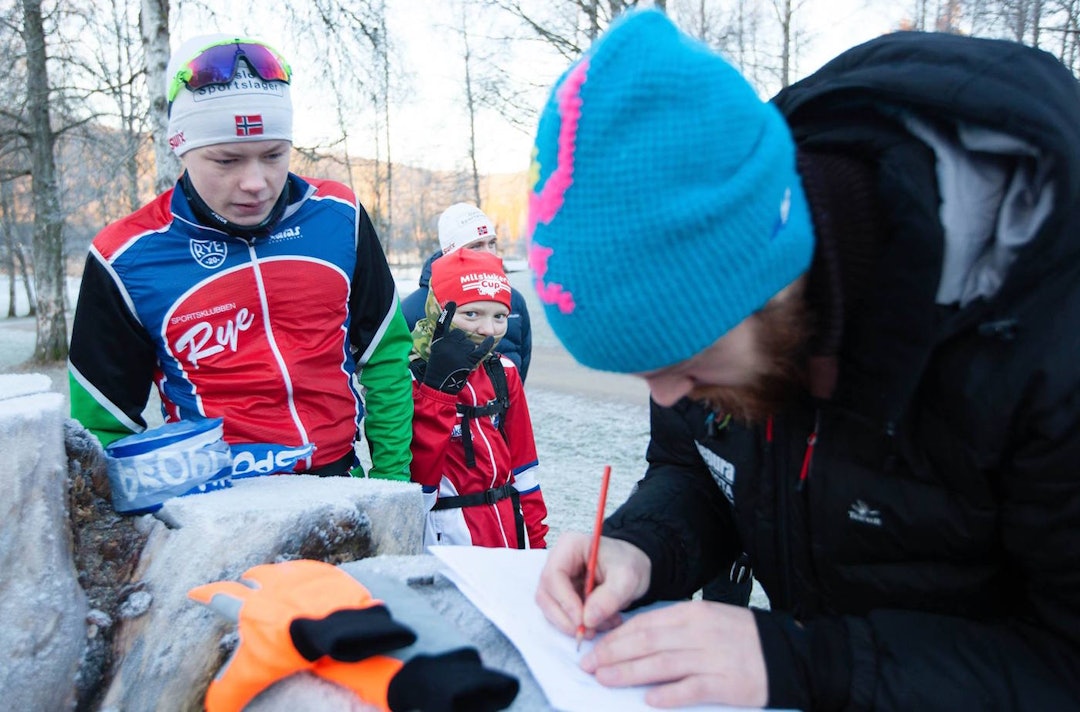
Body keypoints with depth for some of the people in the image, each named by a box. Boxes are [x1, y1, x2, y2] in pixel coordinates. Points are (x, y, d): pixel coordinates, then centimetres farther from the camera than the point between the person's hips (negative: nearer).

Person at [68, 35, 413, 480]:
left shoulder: (338, 217, 0)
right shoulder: (126, 257, -5)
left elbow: (385, 353, 11)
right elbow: (105, 424, 6)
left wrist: (393, 475, 9)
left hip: (340, 489, 1)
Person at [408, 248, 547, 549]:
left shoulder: (504, 373, 5)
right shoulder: (411, 377, -13)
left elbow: (521, 459, 10)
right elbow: (415, 478, -21)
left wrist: (535, 538, 11)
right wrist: (440, 386, -24)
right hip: (447, 537, -5)